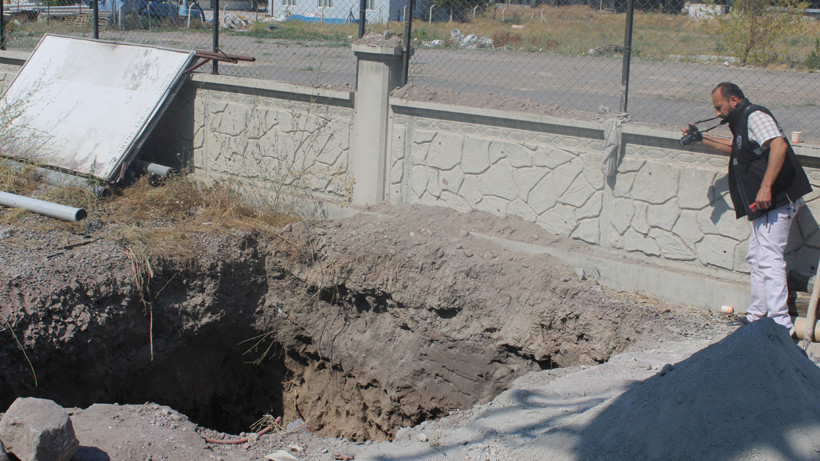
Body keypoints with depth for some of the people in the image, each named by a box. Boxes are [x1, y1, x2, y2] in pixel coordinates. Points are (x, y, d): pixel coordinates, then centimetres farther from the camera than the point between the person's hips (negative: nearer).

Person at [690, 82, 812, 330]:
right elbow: (734, 147, 43)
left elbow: (779, 145, -28)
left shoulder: (755, 116, -11)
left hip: (776, 200, -11)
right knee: (756, 257, 15)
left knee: (769, 258, -14)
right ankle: (757, 315, 23)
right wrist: (702, 139, 36)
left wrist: (765, 187, -33)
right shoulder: (743, 122, 21)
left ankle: (780, 323, -15)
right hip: (764, 206, 11)